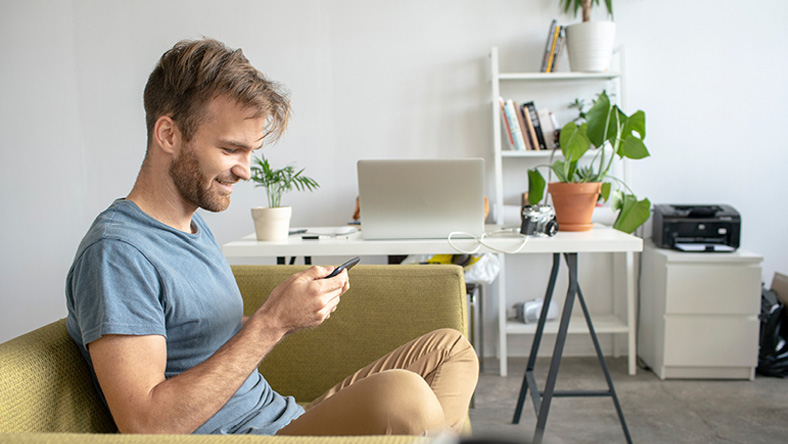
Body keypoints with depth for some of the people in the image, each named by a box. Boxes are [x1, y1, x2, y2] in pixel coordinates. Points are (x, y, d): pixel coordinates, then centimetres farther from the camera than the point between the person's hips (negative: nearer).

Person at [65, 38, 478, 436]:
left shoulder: (195, 227, 15)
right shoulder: (114, 251, -16)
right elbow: (146, 424, -24)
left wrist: (295, 309, 2)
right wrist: (271, 322, -23)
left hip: (283, 418, 10)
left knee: (451, 349, 4)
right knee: (401, 396, -35)